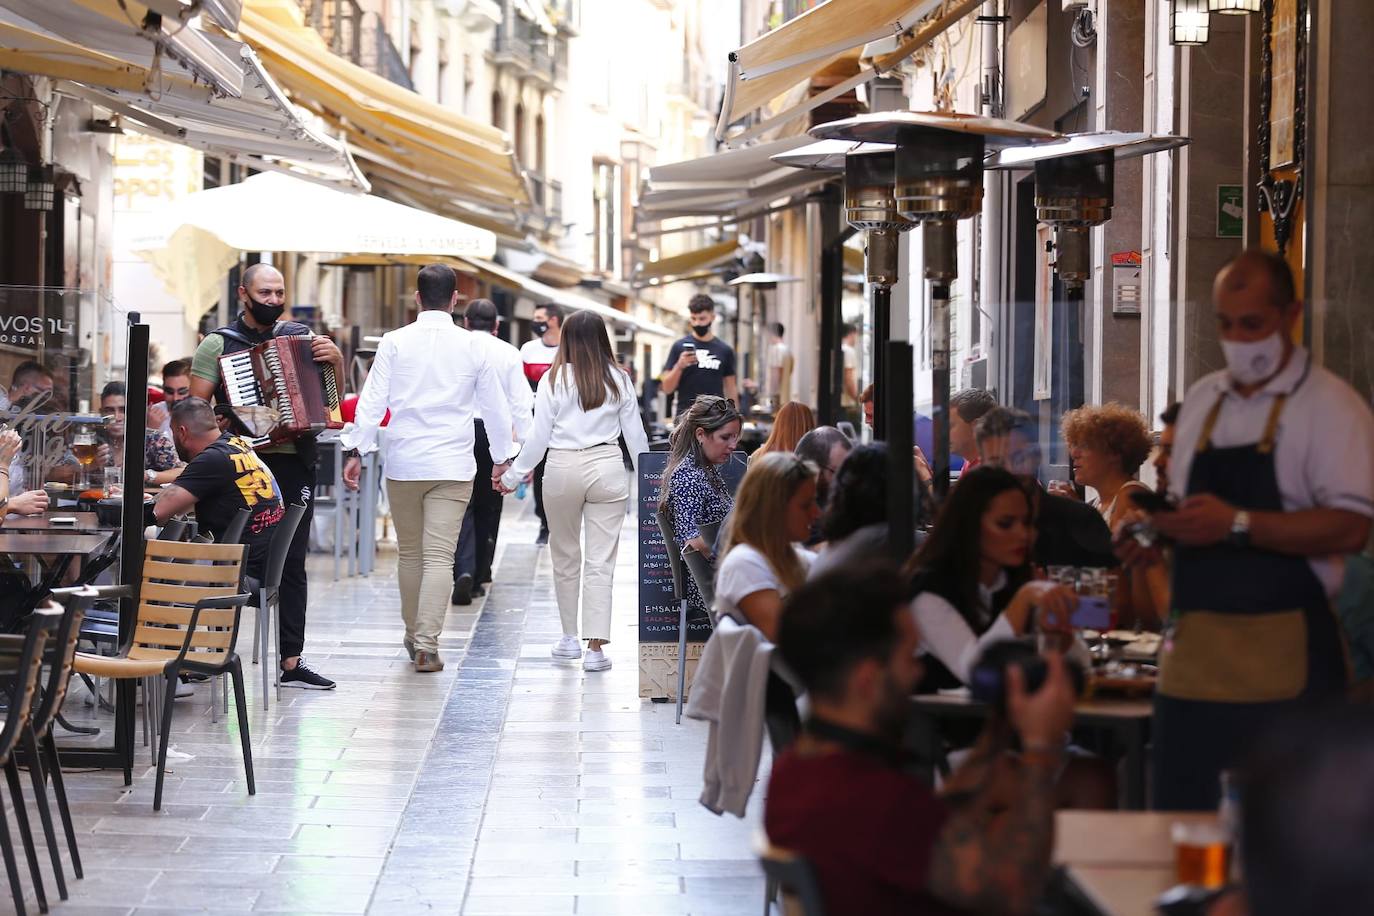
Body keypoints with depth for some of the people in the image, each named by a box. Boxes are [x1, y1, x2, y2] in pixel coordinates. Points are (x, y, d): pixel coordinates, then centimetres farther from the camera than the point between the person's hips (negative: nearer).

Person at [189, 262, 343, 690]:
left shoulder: (300, 336, 11)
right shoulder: (218, 344, 1)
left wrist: (336, 359, -5)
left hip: (294, 463, 3)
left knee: (293, 564, 5)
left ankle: (292, 662, 8)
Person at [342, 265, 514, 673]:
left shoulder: (395, 342, -2)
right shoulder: (472, 346, 3)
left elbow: (372, 401, -5)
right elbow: (496, 407, 10)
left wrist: (355, 450, -1)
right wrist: (503, 458, 21)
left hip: (404, 464, 1)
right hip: (453, 466, 0)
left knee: (409, 552, 15)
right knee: (439, 556, -3)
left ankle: (414, 635, 27)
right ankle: (426, 643, -12)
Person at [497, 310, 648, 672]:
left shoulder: (554, 380, -3)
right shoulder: (619, 380, 3)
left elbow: (538, 437, -2)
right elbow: (635, 435, 7)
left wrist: (512, 476, 9)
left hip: (563, 467, -1)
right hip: (607, 467, 1)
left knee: (565, 557, 16)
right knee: (601, 562, 1)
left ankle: (570, 638, 25)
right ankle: (595, 647, -5)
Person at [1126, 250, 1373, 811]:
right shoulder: (1201, 401, 16)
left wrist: (1236, 524, -21)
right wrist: (1158, 526, 4)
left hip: (1281, 657, -6)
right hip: (1193, 649, 6)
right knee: (1183, 813, 6)